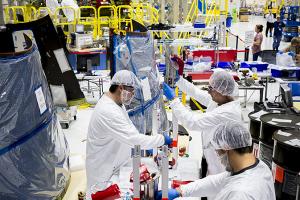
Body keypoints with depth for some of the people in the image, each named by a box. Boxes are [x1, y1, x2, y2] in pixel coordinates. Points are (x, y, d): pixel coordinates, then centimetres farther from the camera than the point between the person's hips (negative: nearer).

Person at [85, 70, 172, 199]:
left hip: (114, 162, 9)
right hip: (104, 170, -9)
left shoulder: (117, 103, 2)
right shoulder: (108, 112, -31)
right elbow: (133, 139, -32)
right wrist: (162, 139, -22)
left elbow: (130, 130, 11)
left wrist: (145, 146, 3)